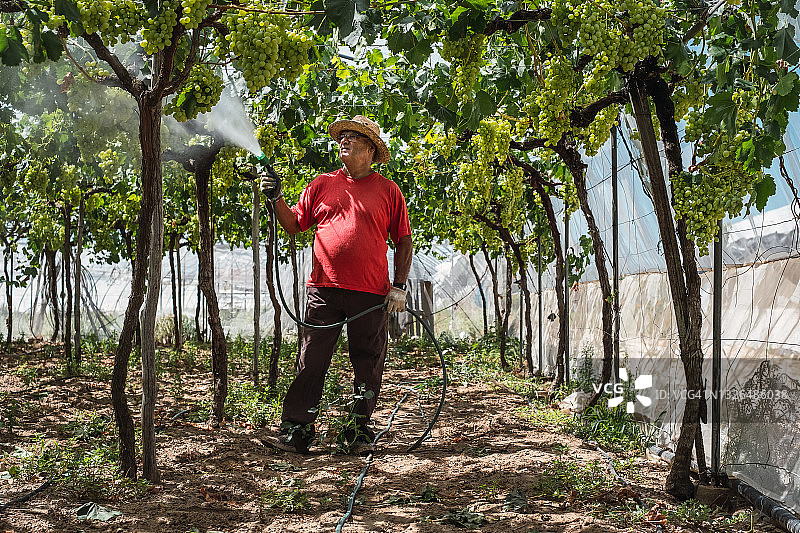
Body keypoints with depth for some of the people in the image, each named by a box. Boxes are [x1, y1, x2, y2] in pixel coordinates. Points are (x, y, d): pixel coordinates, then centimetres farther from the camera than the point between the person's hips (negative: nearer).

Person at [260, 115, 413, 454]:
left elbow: (404, 241, 7)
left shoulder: (388, 191, 7)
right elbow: (294, 225, 16)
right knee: (311, 361, 0)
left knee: (367, 366, 5)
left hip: (371, 294, -1)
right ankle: (296, 430, 5)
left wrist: (399, 286, -1)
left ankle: (358, 431, 17)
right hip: (324, 289, 1)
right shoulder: (322, 185, 13)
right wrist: (277, 200, -1)